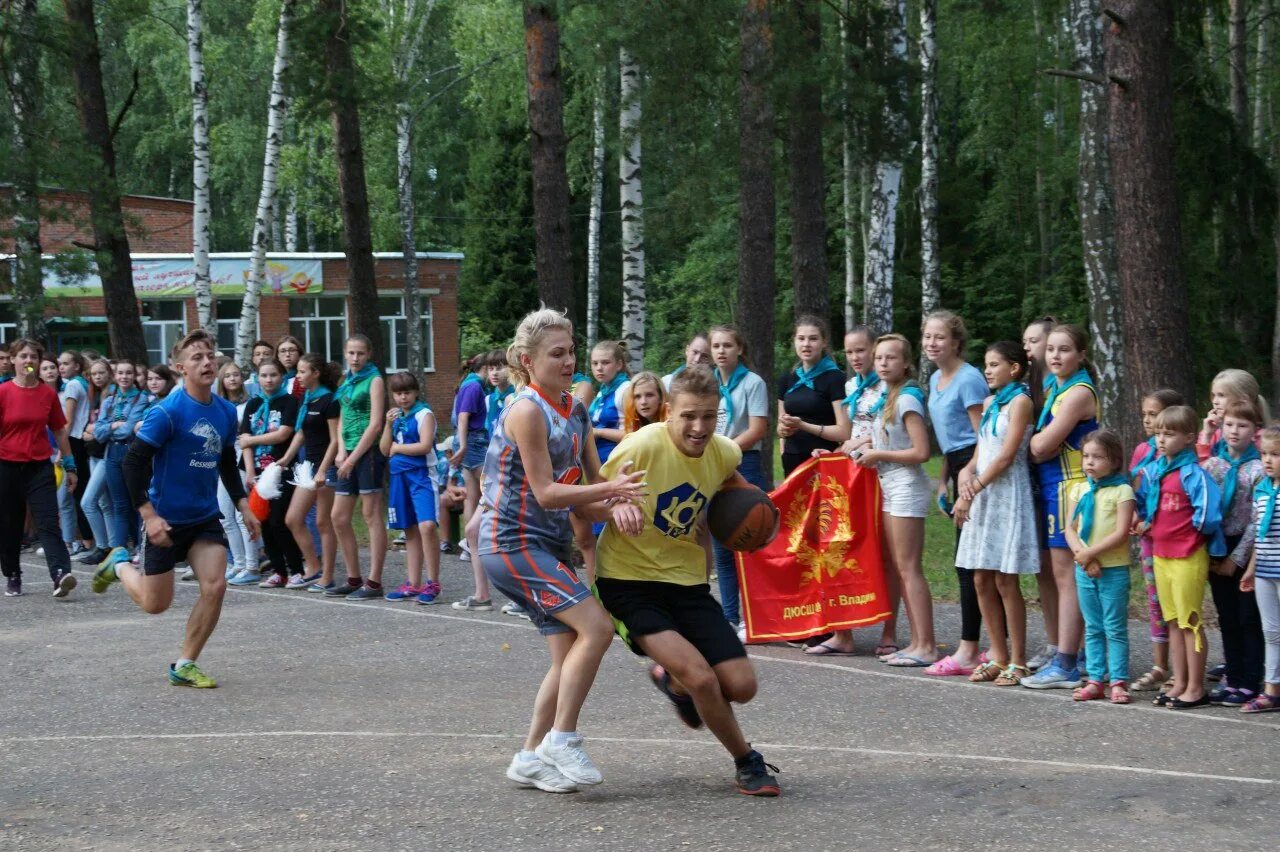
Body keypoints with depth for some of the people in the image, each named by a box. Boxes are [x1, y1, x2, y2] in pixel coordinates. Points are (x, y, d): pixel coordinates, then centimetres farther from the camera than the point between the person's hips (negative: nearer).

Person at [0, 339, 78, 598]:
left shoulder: (48, 393, 4)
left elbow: (59, 431, 12)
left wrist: (69, 466, 12)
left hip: (40, 467, 1)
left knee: (48, 523, -11)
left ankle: (60, 574, -23)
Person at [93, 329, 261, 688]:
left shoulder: (226, 412, 2)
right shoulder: (166, 412, -18)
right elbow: (133, 462, -17)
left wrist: (243, 505, 9)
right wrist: (148, 515, -20)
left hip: (206, 518, 5)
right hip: (166, 520, -5)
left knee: (215, 586, -10)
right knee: (155, 604, 6)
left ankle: (184, 665, 6)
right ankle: (119, 565, 38)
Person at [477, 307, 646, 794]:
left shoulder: (576, 411, 11)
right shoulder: (526, 410, -15)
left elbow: (591, 487, 11)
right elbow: (546, 493, -18)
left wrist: (615, 507, -10)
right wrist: (609, 489, -23)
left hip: (549, 544, 9)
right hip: (513, 541, -9)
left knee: (571, 652, 6)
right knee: (596, 627, -18)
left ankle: (532, 758, 15)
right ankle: (562, 739, -9)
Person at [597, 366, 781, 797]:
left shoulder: (723, 453, -1)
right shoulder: (642, 446, -19)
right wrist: (617, 504, -35)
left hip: (687, 583, 5)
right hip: (629, 583, -5)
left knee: (741, 687, -3)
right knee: (701, 677, -22)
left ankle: (673, 681, 31)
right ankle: (748, 762, 4)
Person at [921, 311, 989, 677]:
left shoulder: (968, 378, -13)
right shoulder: (935, 379, 15)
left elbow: (983, 436, -16)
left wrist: (968, 477, -20)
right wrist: (943, 482, 20)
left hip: (973, 467, -9)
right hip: (957, 468, 9)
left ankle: (967, 652, -5)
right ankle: (972, 650, 15)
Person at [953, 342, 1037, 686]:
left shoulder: (1020, 401, -7)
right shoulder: (989, 403, 17)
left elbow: (1006, 456, -14)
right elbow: (980, 451, 14)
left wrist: (973, 490, -15)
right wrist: (968, 478, -6)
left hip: (1007, 494, -8)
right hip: (981, 496, 8)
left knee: (1005, 581, -6)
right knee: (982, 580, 6)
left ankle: (1018, 661, 1)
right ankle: (999, 657, 14)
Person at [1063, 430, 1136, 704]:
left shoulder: (1122, 491, -8)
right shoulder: (1079, 490, 8)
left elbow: (1121, 533, -15)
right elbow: (1070, 529, 5)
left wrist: (1090, 553, -16)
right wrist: (1082, 556, -11)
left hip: (1114, 569, -5)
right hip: (1084, 569, 5)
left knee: (1115, 628, -1)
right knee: (1093, 628, 10)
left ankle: (1118, 681, 2)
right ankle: (1096, 680, 14)